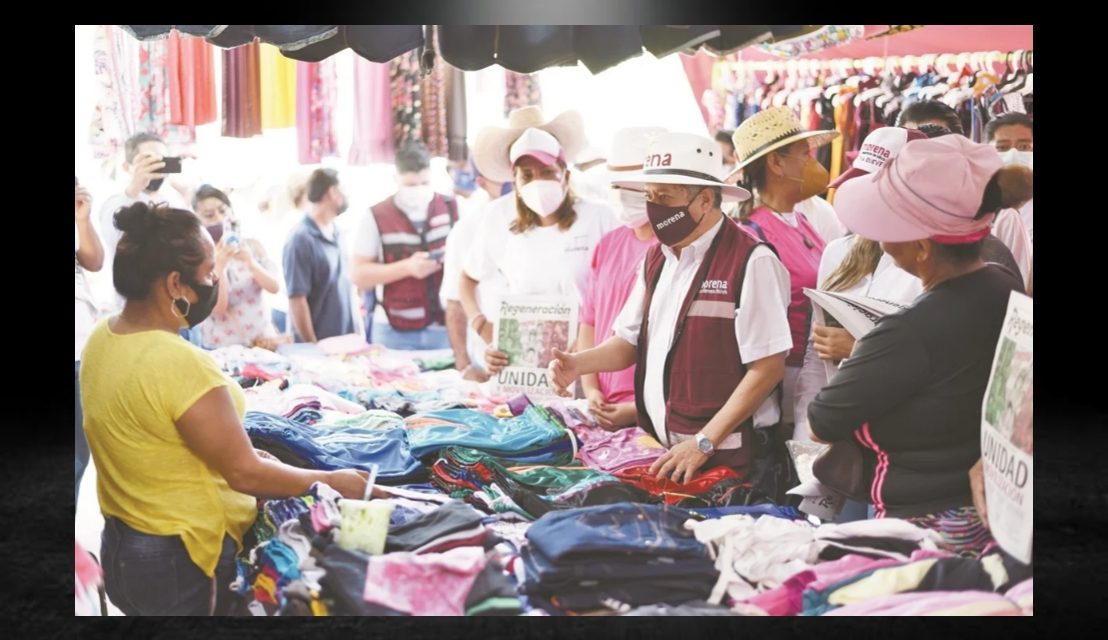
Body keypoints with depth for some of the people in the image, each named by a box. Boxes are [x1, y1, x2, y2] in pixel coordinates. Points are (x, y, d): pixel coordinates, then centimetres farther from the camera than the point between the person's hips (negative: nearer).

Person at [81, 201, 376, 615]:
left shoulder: (102, 338, -2)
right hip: (182, 562, -8)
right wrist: (333, 481, -9)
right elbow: (245, 474, -22)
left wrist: (236, 451, 12)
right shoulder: (180, 363, -29)